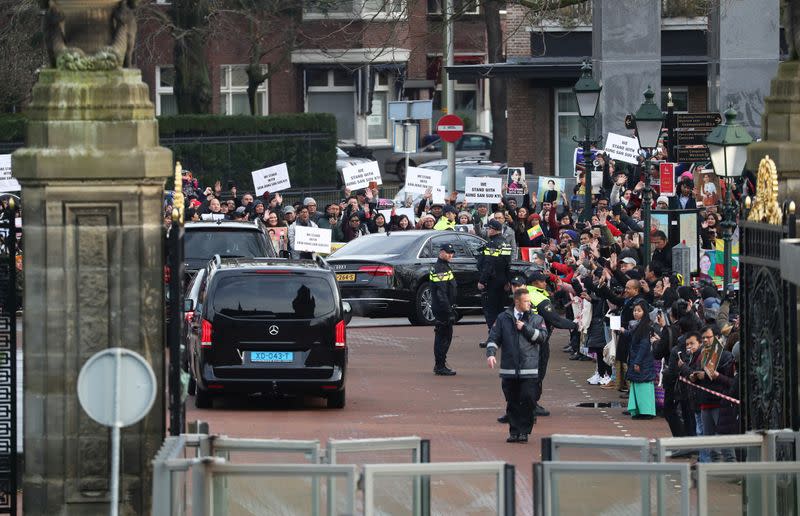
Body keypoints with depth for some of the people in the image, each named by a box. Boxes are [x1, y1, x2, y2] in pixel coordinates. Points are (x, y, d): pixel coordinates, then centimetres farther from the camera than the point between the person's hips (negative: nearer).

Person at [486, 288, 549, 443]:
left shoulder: (536, 319, 9)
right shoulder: (503, 318, 9)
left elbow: (542, 336, -4)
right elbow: (494, 337, 6)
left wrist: (525, 328, -8)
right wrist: (490, 353, -9)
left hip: (529, 371, -1)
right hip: (509, 369, 1)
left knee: (528, 401, -7)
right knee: (512, 403, 6)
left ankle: (524, 431, 2)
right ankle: (514, 432, 14)